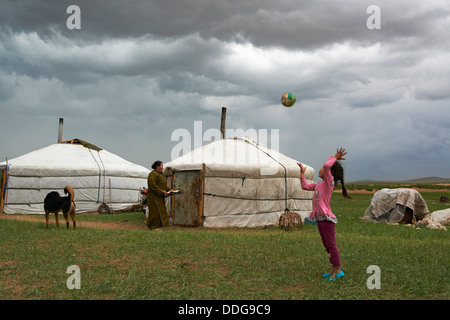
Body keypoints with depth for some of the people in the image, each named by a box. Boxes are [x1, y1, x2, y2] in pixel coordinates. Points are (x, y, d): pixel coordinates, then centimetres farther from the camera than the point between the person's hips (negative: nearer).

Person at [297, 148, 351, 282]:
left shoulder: (329, 182, -10)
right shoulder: (319, 184, 16)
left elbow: (327, 166, -25)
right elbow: (305, 186, 25)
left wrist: (334, 157, -9)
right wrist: (302, 173, 26)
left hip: (326, 217, -9)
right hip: (319, 218, 9)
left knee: (331, 244, -5)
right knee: (326, 245, 14)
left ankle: (337, 271, 1)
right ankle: (333, 269, 22)